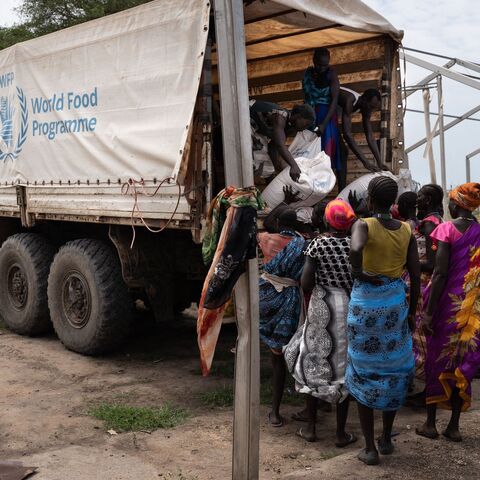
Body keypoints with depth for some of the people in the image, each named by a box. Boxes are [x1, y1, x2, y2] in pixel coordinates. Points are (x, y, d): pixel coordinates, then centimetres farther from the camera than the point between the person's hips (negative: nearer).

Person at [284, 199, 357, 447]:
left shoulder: (318, 244, -8)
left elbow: (305, 283, -13)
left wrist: (321, 286, 6)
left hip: (321, 308, 0)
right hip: (349, 309, 1)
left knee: (313, 364, 14)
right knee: (343, 367, 10)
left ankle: (310, 428, 21)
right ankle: (341, 433, 16)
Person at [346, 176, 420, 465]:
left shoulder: (364, 225, -11)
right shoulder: (407, 230, 1)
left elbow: (356, 249, -34)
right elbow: (416, 274, 3)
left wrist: (358, 272, -14)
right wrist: (412, 311, 12)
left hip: (366, 301, -3)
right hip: (396, 301, 3)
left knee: (364, 371, 8)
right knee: (395, 368, 18)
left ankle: (370, 449, 14)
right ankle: (387, 438, 30)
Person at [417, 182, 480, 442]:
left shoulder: (447, 228, -11)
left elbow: (440, 273, -16)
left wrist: (428, 311, -14)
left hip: (447, 303, -4)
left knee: (437, 360, 9)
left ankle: (430, 423, 17)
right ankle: (454, 426, 19)